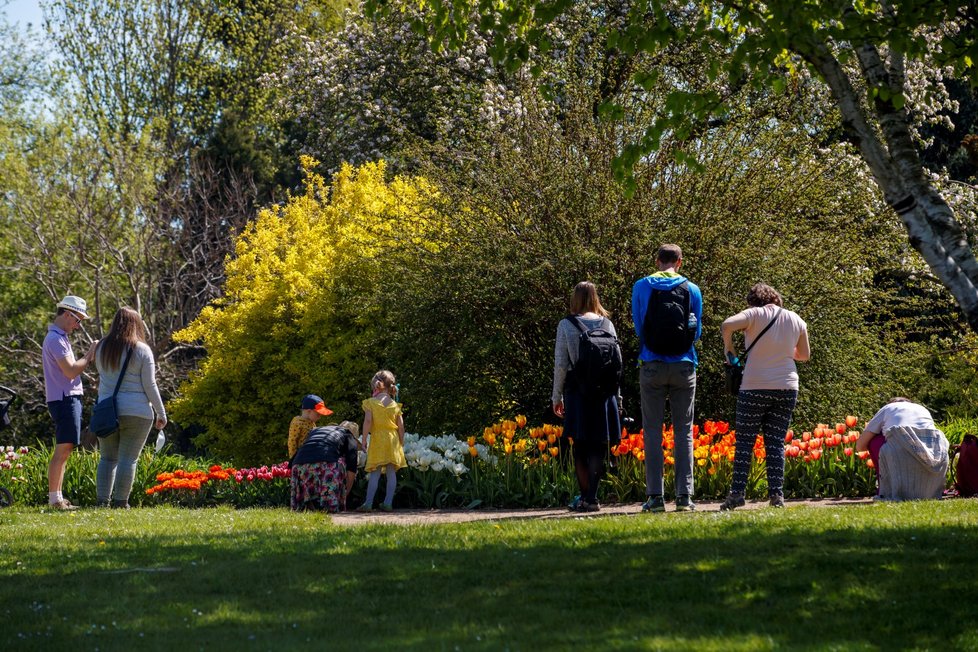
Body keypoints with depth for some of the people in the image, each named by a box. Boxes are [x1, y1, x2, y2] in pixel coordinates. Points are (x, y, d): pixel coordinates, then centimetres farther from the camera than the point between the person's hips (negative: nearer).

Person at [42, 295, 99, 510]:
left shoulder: (60, 338, 19)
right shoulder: (56, 339, -14)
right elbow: (71, 371, -20)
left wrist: (88, 356, 8)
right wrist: (90, 355, -10)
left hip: (68, 398, 11)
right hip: (64, 399, -11)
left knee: (63, 451, 11)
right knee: (63, 450, -12)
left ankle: (57, 498, 14)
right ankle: (55, 499, -13)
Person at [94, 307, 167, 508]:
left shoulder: (102, 348, 7)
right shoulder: (142, 350, -6)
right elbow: (150, 386, -6)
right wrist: (161, 413, 1)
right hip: (136, 412, -4)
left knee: (107, 458, 10)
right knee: (128, 459, -2)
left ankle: (102, 500, 4)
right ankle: (120, 501, -6)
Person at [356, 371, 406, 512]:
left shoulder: (371, 402, -3)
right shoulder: (395, 405, 6)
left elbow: (367, 421, -11)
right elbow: (401, 426, 3)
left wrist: (364, 439, -5)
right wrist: (401, 442, 14)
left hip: (377, 441, -3)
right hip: (393, 440, 3)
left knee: (375, 473, -4)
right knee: (391, 473, 5)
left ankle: (368, 504, -8)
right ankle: (388, 503, 4)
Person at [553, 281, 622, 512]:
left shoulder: (566, 325, -2)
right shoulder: (607, 324, 4)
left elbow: (560, 363, -3)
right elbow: (618, 360, 5)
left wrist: (557, 396, 5)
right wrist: (616, 393, 14)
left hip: (577, 389, -2)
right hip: (605, 391, 2)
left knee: (580, 444, 7)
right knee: (599, 445, 4)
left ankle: (585, 496, 4)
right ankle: (592, 497, -3)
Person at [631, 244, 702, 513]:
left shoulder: (641, 287, 1)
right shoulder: (692, 289, 3)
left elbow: (638, 326, 8)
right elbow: (697, 331, 9)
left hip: (652, 367, -1)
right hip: (684, 367, 1)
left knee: (653, 431, 3)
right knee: (684, 431, 5)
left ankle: (655, 496, -2)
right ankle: (684, 496, 1)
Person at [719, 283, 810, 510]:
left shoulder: (755, 315, -5)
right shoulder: (795, 320, 9)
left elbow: (727, 325, -23)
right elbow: (804, 355, 17)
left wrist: (728, 346, -6)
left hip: (755, 387, -4)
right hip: (787, 388, 4)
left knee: (744, 442, 2)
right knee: (776, 443, 7)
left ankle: (737, 493, -4)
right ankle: (776, 494, -1)